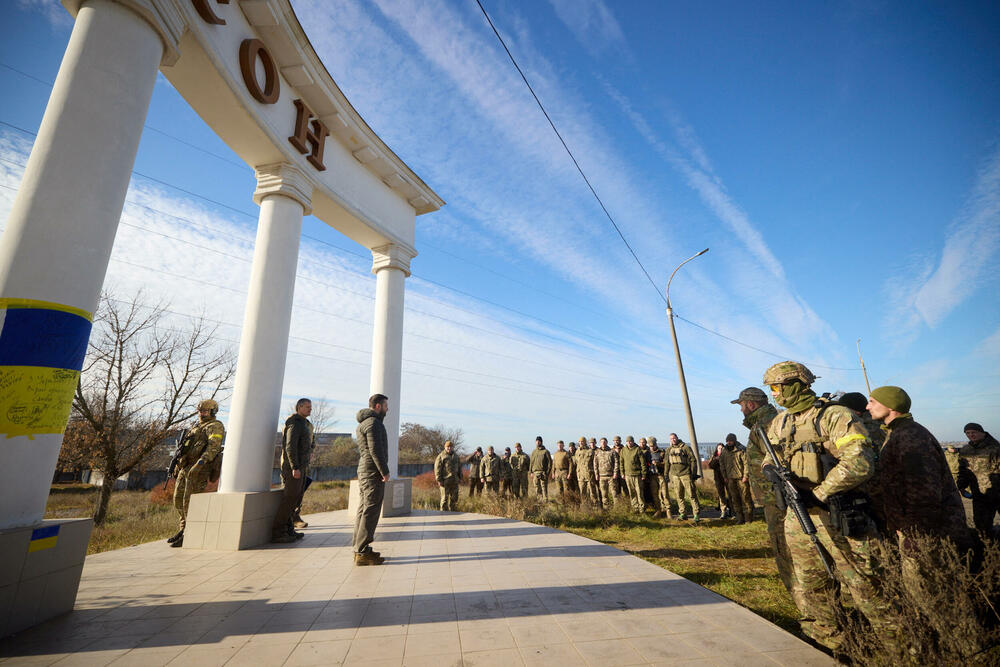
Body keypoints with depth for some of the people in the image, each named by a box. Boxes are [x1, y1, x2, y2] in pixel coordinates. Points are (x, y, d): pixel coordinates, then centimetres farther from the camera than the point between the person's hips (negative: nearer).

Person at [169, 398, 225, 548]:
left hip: (199, 469, -9)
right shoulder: (197, 427, 24)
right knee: (178, 500, 14)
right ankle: (184, 529, 28)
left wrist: (200, 463, -31)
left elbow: (213, 447, -20)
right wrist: (178, 463, 22)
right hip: (185, 467, 9)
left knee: (189, 502, -9)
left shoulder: (215, 426, -6)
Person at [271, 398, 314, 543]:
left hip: (301, 467, 10)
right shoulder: (295, 423, -13)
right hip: (293, 467, -10)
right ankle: (277, 532, -1)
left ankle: (288, 529, 18)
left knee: (296, 499, 12)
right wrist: (295, 467, -24)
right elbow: (290, 446, -21)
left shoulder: (305, 424, 19)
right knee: (290, 498, -7)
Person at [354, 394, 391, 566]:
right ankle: (362, 553, -4)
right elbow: (375, 450, -21)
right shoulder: (373, 423, -14)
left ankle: (360, 549, 21)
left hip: (363, 471, 11)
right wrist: (385, 472, -16)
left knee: (363, 510, 14)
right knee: (371, 511, -7)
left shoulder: (362, 424, 19)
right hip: (373, 472, -11)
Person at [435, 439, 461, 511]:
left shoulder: (456, 456, 14)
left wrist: (460, 477, 13)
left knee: (454, 498, 11)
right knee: (444, 498, -1)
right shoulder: (441, 456, -5)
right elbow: (437, 469, -9)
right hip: (445, 481, -6)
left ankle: (452, 512, 23)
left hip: (454, 482, 6)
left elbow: (459, 467, 21)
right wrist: (439, 480, -13)